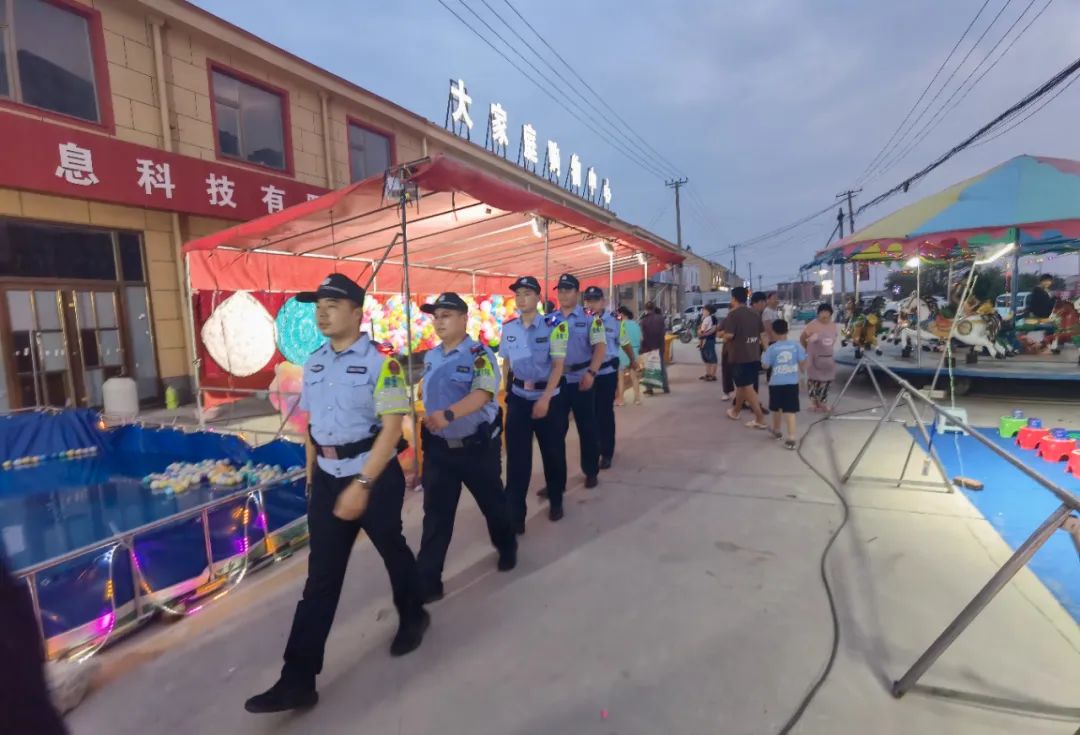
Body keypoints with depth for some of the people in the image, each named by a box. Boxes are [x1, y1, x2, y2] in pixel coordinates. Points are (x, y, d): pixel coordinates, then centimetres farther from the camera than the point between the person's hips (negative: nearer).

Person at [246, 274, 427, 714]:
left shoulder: (381, 362, -15)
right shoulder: (313, 363, 6)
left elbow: (392, 428, -19)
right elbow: (312, 423, 14)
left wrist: (362, 485, -23)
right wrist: (311, 477, 15)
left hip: (376, 477, -5)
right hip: (327, 479, 5)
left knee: (392, 551, 16)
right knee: (320, 577, 10)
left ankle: (412, 618, 44)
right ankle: (298, 680, 20)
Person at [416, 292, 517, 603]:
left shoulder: (479, 354, -15)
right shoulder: (430, 356, 4)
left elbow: (482, 394, -30)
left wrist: (448, 415, -46)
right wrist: (429, 422, 17)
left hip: (478, 447, -4)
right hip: (439, 448, 4)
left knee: (492, 503, 17)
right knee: (435, 516, 8)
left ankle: (507, 548, 45)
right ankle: (426, 582, 18)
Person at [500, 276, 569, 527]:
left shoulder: (552, 326, -10)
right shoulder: (508, 328, 2)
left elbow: (558, 365, -14)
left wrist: (545, 399, -20)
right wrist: (506, 391, 10)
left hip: (549, 397, -2)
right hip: (518, 398, 3)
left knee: (553, 452, 12)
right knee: (516, 456, 3)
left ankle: (556, 501, 35)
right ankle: (514, 514, 13)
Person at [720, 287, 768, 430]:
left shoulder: (733, 314, -12)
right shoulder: (755, 314, 8)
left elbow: (729, 335, -19)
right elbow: (762, 334, 10)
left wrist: (723, 334, 1)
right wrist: (765, 349, 20)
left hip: (740, 357, -7)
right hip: (754, 356, 7)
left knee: (747, 388, -3)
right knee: (742, 385, 20)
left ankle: (760, 419, -6)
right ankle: (735, 411, 36)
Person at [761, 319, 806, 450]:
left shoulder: (772, 348, -8)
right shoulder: (796, 345, -4)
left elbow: (766, 365, -4)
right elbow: (803, 362, 0)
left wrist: (764, 355, 16)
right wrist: (800, 369, 21)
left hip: (776, 383, 0)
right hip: (792, 382, 1)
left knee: (776, 408, 19)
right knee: (790, 411, -1)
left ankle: (777, 430, 39)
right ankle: (791, 438, -10)